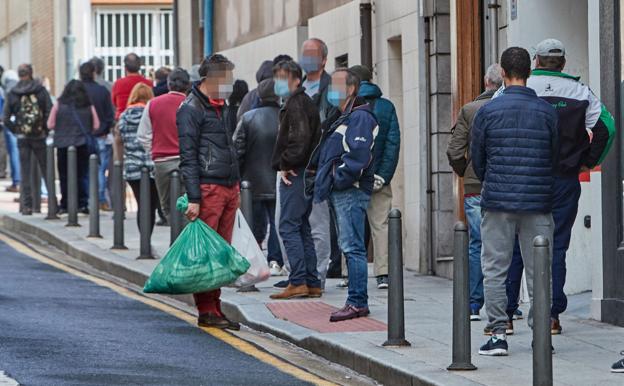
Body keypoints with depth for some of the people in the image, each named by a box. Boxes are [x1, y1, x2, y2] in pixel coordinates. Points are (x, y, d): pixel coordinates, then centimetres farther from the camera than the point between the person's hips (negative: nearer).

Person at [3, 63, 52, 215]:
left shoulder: (12, 94, -1)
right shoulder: (41, 90, -5)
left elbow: (6, 119, -3)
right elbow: (50, 113, -10)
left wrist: (16, 131, 7)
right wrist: (46, 129, 1)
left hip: (22, 138, 1)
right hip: (39, 137, -1)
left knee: (25, 172, 5)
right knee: (46, 170, 9)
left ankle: (26, 205, 1)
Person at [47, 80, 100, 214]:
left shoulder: (59, 105, -1)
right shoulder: (89, 106, 0)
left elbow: (50, 125, -1)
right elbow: (96, 126, 0)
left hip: (63, 144, 0)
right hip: (83, 145, 0)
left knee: (64, 176, 6)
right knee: (82, 175, 6)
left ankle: (65, 205, 7)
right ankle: (83, 204, 1)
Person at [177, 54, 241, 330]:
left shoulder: (222, 107, 19)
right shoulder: (191, 109, -8)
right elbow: (188, 157, -12)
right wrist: (193, 198, -17)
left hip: (229, 188, 8)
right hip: (208, 189, -8)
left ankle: (215, 308, 13)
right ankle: (206, 310, -5)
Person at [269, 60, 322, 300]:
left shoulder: (296, 103, -11)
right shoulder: (307, 103, 20)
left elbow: (300, 138, -24)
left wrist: (286, 165, -16)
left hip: (295, 174, -10)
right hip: (307, 172, 10)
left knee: (288, 227, -10)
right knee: (302, 228, 12)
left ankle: (298, 282, -14)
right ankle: (312, 284, 12)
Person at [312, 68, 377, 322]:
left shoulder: (360, 117, -11)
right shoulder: (344, 118, 22)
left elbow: (359, 156, -22)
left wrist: (338, 178, -17)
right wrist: (324, 182, 15)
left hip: (351, 192, -10)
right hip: (341, 193, 10)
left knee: (352, 247, -11)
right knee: (350, 247, 11)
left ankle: (357, 303, -11)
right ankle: (357, 302, 14)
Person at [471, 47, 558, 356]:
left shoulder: (487, 112, -3)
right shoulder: (547, 112, 0)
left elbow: (476, 160, 6)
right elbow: (556, 157, 8)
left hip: (497, 202, -1)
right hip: (538, 203, 1)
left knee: (495, 270, 5)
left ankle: (498, 334, 1)